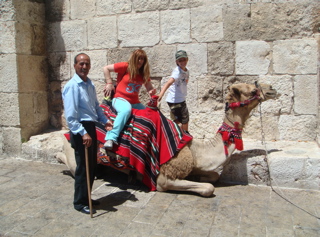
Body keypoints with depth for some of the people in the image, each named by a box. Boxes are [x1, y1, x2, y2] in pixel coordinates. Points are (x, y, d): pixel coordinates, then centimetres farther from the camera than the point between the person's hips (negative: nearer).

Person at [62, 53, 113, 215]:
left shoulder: (90, 84, 10)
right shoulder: (72, 86, -15)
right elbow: (70, 116, -20)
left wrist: (105, 121, 6)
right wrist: (83, 133, -25)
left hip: (91, 127, 9)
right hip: (80, 130, -9)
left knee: (92, 165, 16)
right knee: (83, 167, 0)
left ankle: (86, 197, 32)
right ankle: (79, 202, 17)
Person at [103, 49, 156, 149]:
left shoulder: (144, 73, 12)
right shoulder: (125, 66, -4)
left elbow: (149, 88, 17)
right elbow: (106, 68, -2)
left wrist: (152, 91, -7)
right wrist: (109, 83, -8)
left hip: (135, 102, 7)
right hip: (120, 99, -7)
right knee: (126, 110, -39)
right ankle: (110, 138, -43)